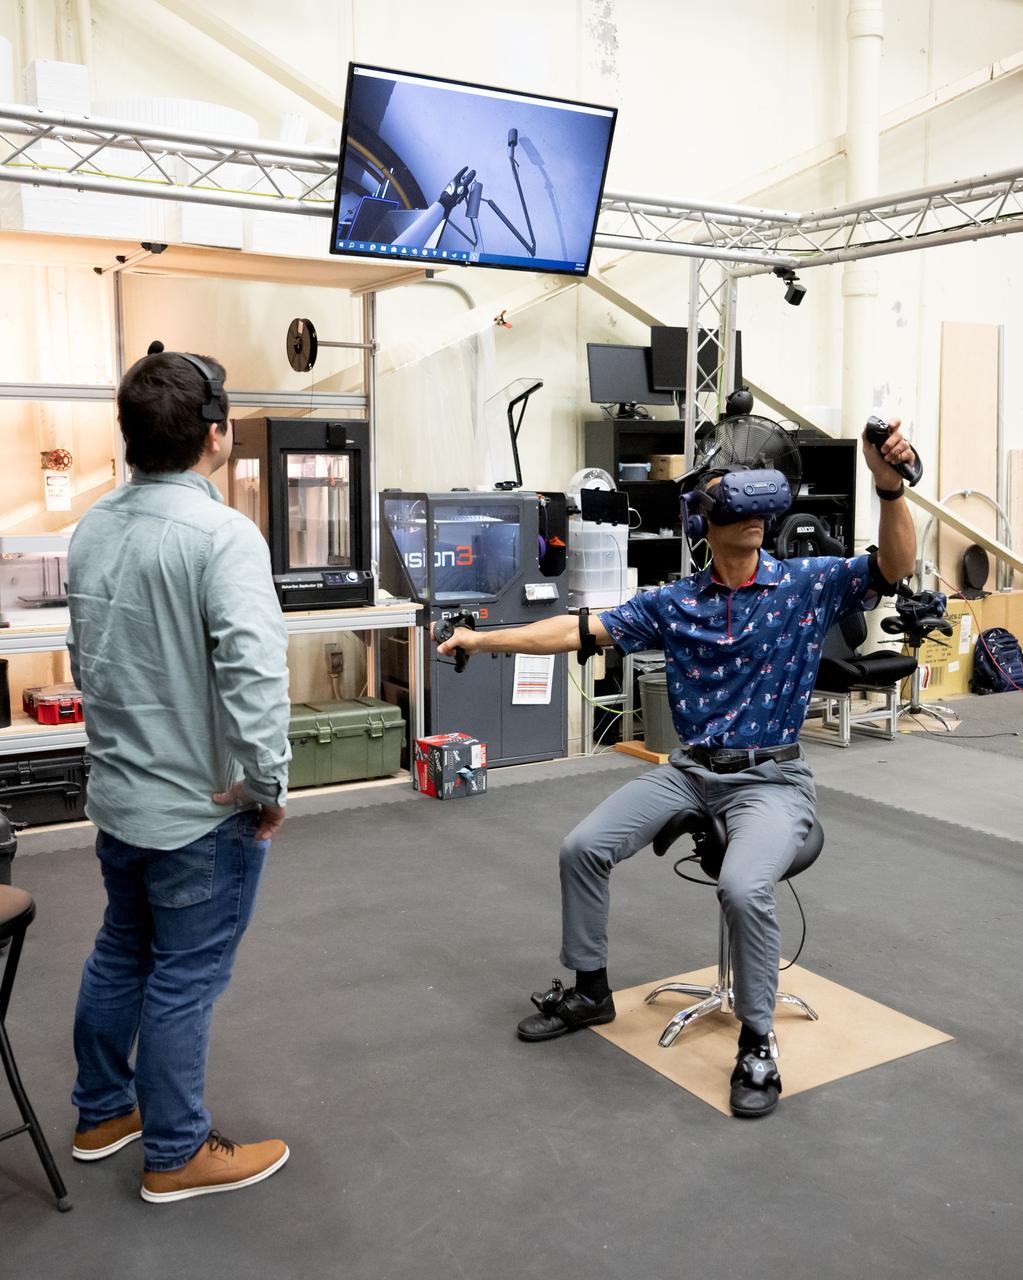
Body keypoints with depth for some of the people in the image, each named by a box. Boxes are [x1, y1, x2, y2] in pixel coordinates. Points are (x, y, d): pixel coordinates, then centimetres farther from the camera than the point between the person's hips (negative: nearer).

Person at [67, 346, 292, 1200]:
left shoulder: (93, 527, 4)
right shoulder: (221, 534, -22)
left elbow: (85, 658, 13)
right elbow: (255, 673, -30)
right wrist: (269, 785, -18)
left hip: (117, 795, 8)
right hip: (201, 807, -8)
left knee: (120, 955, 23)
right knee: (183, 980, 7)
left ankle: (103, 1113, 41)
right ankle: (178, 1156, 24)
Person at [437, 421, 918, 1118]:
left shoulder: (808, 584, -5)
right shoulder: (674, 603, 2)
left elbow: (895, 567, -18)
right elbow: (581, 630, 1)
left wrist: (890, 488, -37)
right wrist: (484, 640, -3)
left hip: (772, 778, -4)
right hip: (690, 770, 4)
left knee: (744, 888, -30)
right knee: (583, 847, -5)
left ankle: (757, 1040, -5)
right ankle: (590, 989, 18)